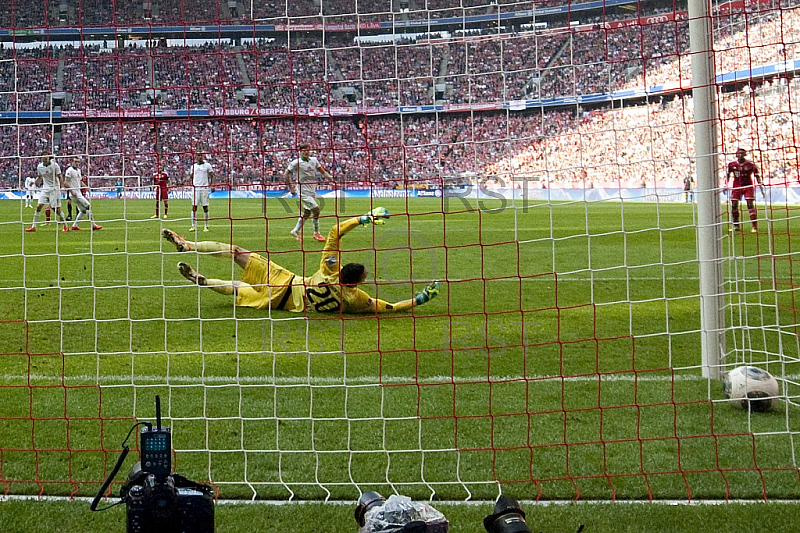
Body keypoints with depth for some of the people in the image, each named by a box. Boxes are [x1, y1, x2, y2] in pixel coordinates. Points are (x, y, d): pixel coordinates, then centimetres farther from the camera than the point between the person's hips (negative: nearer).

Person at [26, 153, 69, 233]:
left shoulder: (54, 165, -10)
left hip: (54, 189, -4)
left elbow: (59, 177, -7)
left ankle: (65, 226, 7)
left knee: (57, 209, -6)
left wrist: (62, 188, -17)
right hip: (45, 188, 4)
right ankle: (33, 226, 2)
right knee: (39, 206, -5)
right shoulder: (39, 166, 3)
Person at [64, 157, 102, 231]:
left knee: (83, 210, 13)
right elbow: (66, 183, -18)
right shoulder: (70, 170, -12)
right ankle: (93, 225, -9)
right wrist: (71, 191, -23)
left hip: (79, 193, 10)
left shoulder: (78, 170, 15)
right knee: (88, 206, -12)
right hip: (74, 194, -10)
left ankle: (74, 225, 16)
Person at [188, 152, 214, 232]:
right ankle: (193, 226, 2)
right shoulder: (193, 166, 11)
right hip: (195, 188, 2)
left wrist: (211, 184, -4)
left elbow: (211, 175, 6)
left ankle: (206, 226, 4)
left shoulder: (207, 165, 3)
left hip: (204, 188, -2)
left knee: (205, 207, 0)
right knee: (194, 207, -1)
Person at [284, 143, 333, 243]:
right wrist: (291, 188, -6)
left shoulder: (314, 160, 8)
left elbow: (322, 171, 14)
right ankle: (316, 233, 0)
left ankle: (295, 231, 28)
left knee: (307, 213, 12)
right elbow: (286, 175, -4)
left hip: (312, 191, 7)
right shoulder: (296, 163, -9)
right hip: (303, 192, -7)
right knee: (316, 209, -14)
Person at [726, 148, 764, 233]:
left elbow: (757, 176, -1)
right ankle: (736, 225, 17)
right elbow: (728, 175, 16)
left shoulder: (750, 164, -7)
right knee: (734, 206, 1)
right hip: (736, 187, 3)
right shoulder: (731, 164, 1)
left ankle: (755, 227, -12)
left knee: (750, 205, -12)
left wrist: (761, 188, -5)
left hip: (748, 187, -3)